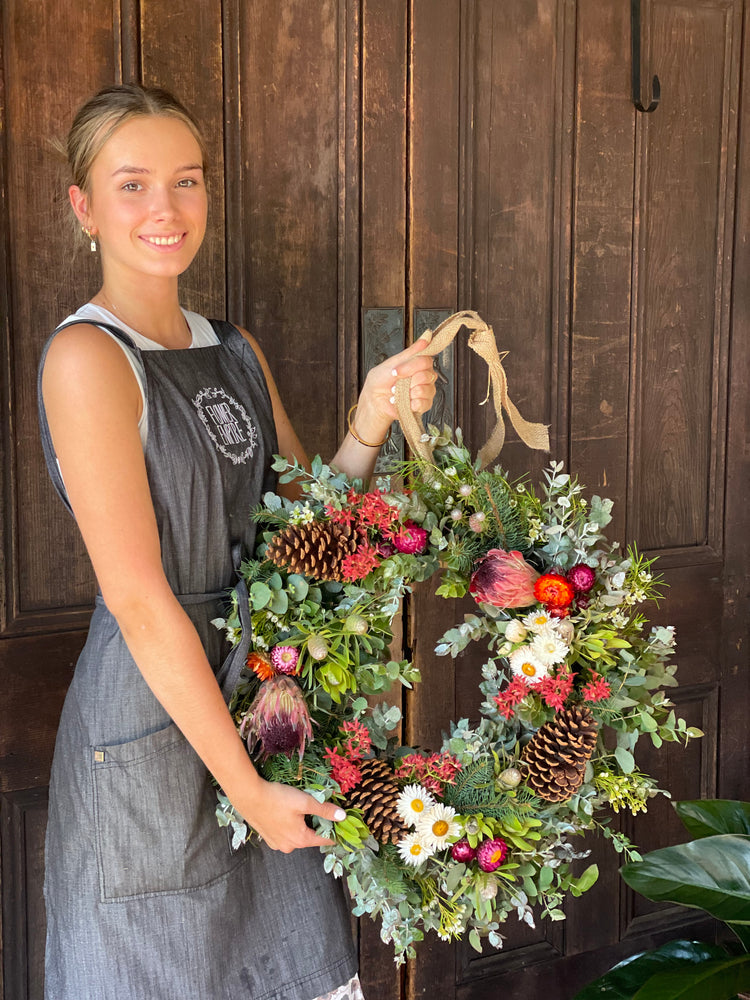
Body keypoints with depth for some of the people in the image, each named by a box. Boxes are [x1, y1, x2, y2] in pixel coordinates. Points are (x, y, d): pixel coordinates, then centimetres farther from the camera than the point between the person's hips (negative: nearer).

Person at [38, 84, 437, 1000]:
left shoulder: (236, 351, 8)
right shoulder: (87, 356, -15)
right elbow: (138, 598, -19)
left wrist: (371, 424, -8)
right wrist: (245, 785, -18)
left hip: (261, 709, 7)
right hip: (149, 731, -7)